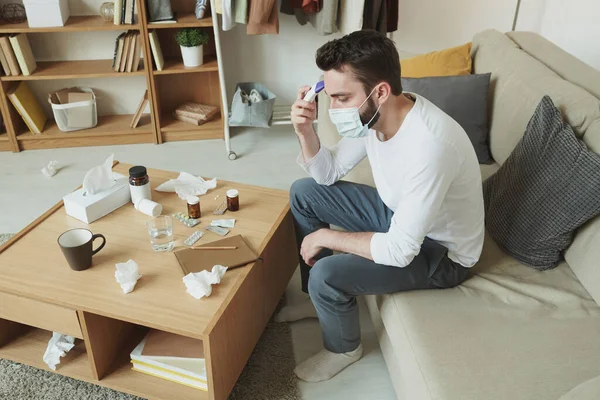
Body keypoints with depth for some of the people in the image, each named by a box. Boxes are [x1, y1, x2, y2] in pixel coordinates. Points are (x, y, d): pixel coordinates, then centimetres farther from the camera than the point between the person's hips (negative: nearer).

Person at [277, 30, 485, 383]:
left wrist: (326, 237, -21)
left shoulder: (428, 145, -38)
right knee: (304, 193, 4)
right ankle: (321, 298, 21)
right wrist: (305, 129, -17)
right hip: (399, 211, 8)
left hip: (441, 252, -8)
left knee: (326, 274, -25)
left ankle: (344, 349, 10)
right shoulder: (373, 115, -12)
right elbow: (328, 173, 2)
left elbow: (400, 251, -34)